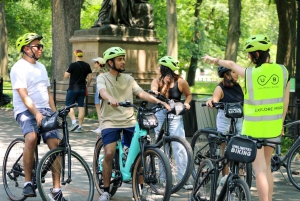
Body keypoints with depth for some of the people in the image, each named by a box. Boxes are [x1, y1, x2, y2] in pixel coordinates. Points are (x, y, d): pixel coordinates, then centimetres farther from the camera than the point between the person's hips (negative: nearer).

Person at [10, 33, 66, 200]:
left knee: (56, 144, -9)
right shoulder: (19, 68, -7)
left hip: (45, 110, 7)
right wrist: (36, 113, -28)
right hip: (26, 111, -6)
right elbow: (24, 96, -17)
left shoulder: (41, 67, 17)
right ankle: (28, 182, -22)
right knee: (31, 137, -34)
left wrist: (55, 113, 9)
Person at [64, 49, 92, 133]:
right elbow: (90, 77, 5)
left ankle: (74, 122, -14)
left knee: (69, 105, 4)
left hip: (73, 89, -5)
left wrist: (67, 71, 10)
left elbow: (66, 76, -11)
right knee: (81, 107, 6)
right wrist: (87, 86, 17)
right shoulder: (87, 65, 3)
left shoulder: (73, 65, -12)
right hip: (82, 89, 5)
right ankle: (79, 126, 5)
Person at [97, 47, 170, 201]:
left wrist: (160, 102, -15)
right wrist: (111, 98, -46)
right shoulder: (103, 78, -1)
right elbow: (103, 91, -23)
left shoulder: (128, 79, 11)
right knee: (109, 154, -17)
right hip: (110, 122, -4)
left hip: (129, 121, 4)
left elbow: (141, 93, 0)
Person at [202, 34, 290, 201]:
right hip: (273, 126, 4)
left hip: (254, 126, -4)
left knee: (260, 169, -2)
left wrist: (215, 60, 26)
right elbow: (286, 100, 3)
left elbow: (232, 64, 8)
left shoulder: (250, 73, -12)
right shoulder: (283, 71, -4)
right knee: (266, 167, 17)